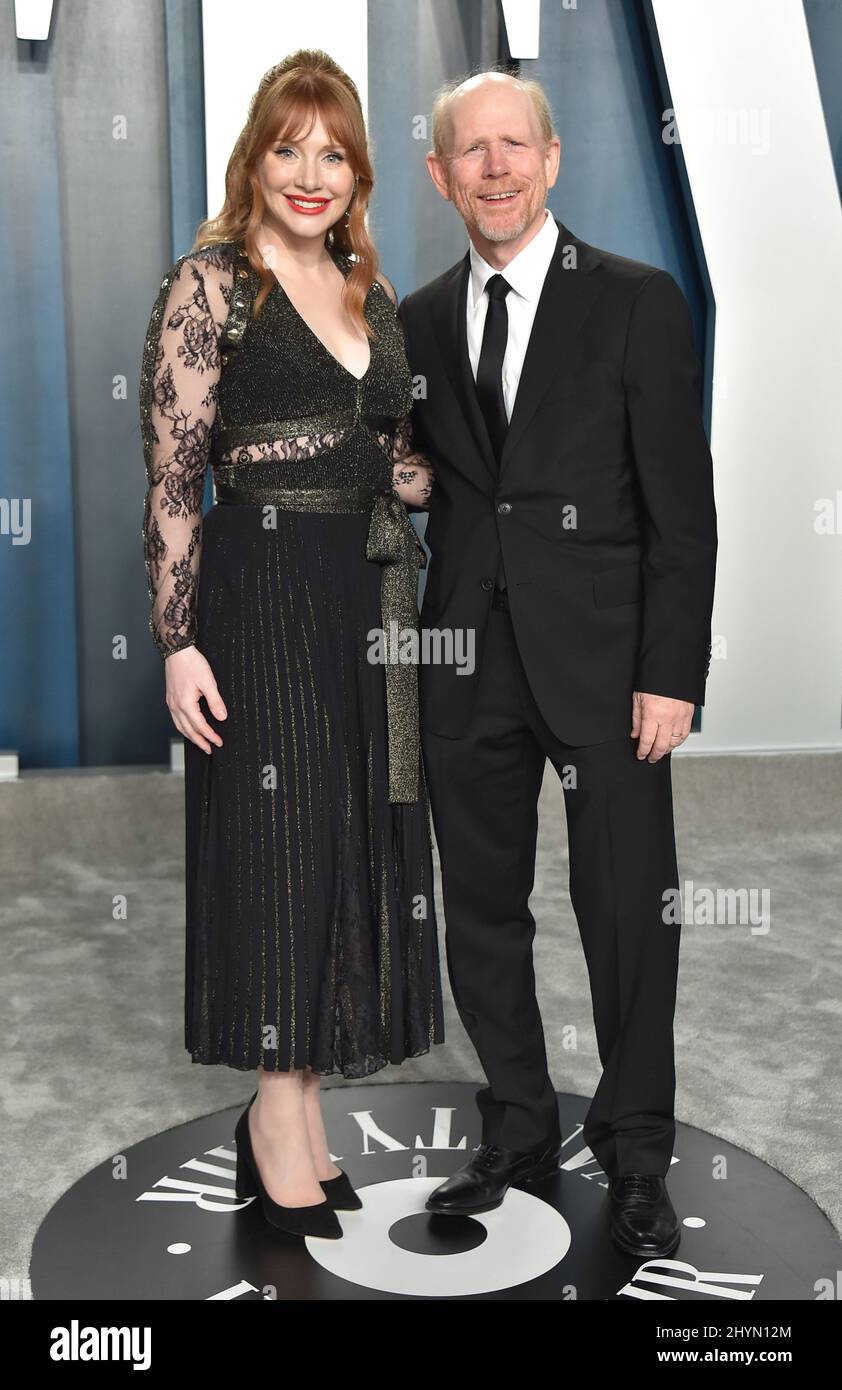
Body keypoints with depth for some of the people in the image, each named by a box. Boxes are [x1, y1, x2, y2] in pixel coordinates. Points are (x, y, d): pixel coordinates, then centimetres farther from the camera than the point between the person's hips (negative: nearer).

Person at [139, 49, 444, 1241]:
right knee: (279, 843, -1)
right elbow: (172, 475, -10)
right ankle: (280, 1125, 14)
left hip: (372, 595, 7)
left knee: (359, 848, 9)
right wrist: (179, 640, -15)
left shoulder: (371, 290, 15)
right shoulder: (209, 283, -4)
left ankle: (303, 1111, 24)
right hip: (264, 592, -6)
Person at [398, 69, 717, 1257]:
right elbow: (419, 484, 13)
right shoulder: (418, 321, 11)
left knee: (629, 913, 3)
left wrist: (672, 672, -11)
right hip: (466, 659, 4)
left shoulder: (639, 303, -1)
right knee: (482, 912, 11)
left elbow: (682, 503, -4)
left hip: (601, 659, -3)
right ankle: (520, 1133, 29)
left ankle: (637, 1156, 23)